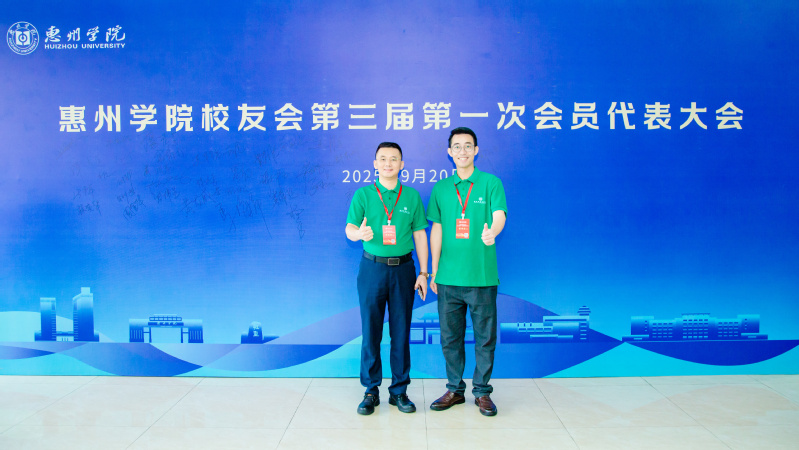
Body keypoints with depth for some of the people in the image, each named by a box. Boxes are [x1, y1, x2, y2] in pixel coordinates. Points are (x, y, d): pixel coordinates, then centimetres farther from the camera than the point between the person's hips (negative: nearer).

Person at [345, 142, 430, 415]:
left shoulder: (412, 196, 7)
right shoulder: (363, 194, 3)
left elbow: (420, 235, 8)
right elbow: (350, 228, -7)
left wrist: (423, 273, 3)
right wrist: (359, 233, -31)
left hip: (403, 269, 1)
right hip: (372, 268, -1)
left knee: (401, 331, 4)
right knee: (371, 331, 2)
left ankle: (399, 391, 16)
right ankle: (371, 391, 15)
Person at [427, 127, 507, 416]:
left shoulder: (491, 183, 1)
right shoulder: (441, 188, 10)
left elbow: (499, 215, -13)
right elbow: (436, 230, 11)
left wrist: (492, 232, -37)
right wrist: (434, 271, 9)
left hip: (482, 276, -3)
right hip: (448, 277, 3)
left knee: (485, 337, 6)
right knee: (450, 336, 11)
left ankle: (482, 391, 22)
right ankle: (455, 389, 27)